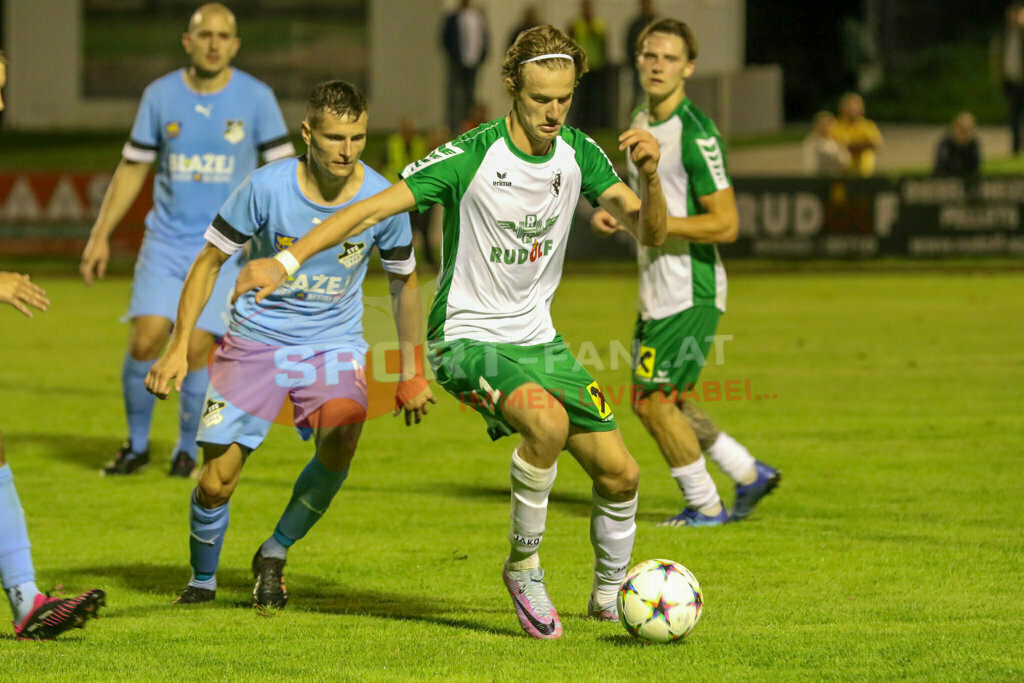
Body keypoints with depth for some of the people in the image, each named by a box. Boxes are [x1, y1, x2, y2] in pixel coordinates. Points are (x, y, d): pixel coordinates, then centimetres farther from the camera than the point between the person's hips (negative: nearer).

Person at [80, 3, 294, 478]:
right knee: (146, 338, -10)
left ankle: (188, 448, 10)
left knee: (197, 346, -10)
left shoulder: (255, 98, -3)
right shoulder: (160, 96, 2)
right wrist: (100, 235, 8)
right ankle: (137, 444, 9)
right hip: (166, 239, 2)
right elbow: (132, 168, 10)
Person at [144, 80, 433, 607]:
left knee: (340, 440, -29)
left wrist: (410, 372, 12)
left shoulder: (382, 199, -10)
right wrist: (178, 348, -9)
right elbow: (210, 261, -4)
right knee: (217, 480, -7)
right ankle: (202, 580, 24)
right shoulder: (266, 187, -15)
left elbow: (403, 281, 8)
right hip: (256, 339, -1)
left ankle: (275, 554, -5)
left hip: (335, 342, 1)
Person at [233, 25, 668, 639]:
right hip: (469, 339, -6)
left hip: (539, 339, 6)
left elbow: (650, 233, -5)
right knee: (546, 419, -35)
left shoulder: (579, 154, -3)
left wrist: (650, 178, -26)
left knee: (620, 473, 1)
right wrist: (287, 260, -28)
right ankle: (524, 565, -14)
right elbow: (374, 208, -20)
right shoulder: (470, 157, -19)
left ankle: (610, 597, 28)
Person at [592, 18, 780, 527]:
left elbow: (726, 223, -20)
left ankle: (704, 506, 10)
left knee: (652, 399, -5)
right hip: (656, 291, 9)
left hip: (690, 293, -9)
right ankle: (750, 475, 27)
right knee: (657, 400, 15)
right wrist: (615, 215, 7)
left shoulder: (695, 134, -17)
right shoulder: (641, 123, 11)